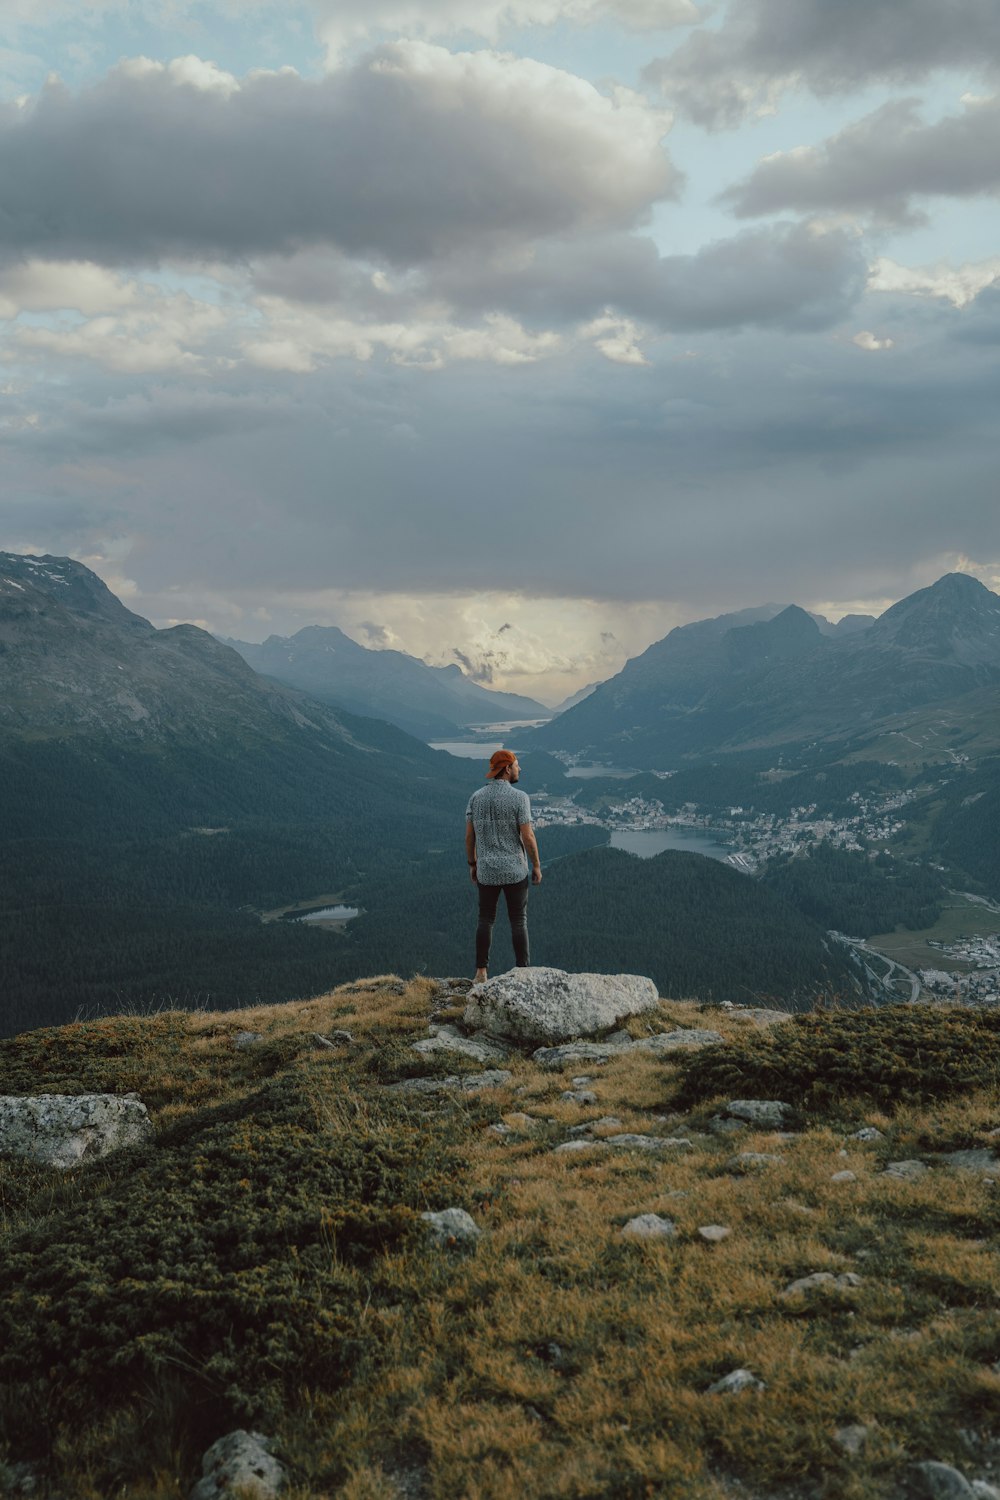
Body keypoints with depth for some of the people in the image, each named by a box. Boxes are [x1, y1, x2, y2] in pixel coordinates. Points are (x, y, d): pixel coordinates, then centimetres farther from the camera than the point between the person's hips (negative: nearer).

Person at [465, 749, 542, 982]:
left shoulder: (476, 797, 1)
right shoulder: (519, 797, -13)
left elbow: (469, 835, 3)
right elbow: (527, 836, -14)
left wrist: (472, 865, 15)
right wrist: (536, 866, -3)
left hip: (486, 871, 3)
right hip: (514, 871, -3)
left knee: (485, 920, 12)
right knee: (518, 921, 5)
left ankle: (481, 972, 10)